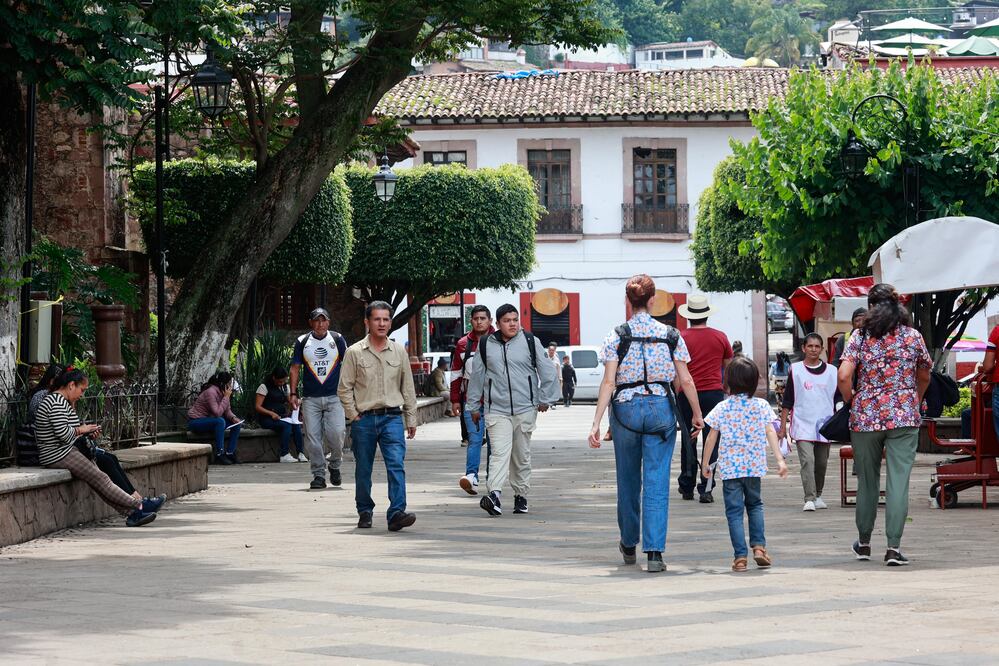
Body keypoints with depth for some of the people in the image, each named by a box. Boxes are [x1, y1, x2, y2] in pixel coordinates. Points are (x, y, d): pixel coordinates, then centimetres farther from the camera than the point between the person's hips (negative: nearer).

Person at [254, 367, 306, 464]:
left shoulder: (285, 387, 16)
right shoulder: (264, 387, -4)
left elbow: (290, 402, 16)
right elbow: (257, 407, -10)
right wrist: (271, 413, -24)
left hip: (281, 417, 6)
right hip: (266, 419, -6)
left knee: (296, 425, -24)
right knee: (286, 425, -32)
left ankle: (301, 454, -30)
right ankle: (284, 455, -33)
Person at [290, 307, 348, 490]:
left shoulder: (337, 339, 6)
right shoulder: (302, 342, 7)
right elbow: (295, 368, 11)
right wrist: (294, 394, 3)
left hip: (334, 397, -1)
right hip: (310, 398, 1)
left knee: (337, 432, -13)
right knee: (312, 437, -4)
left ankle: (335, 466, 13)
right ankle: (318, 475, 4)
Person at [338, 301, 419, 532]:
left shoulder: (399, 352, 9)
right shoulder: (355, 352, 1)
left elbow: (408, 388, 14)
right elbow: (345, 388, 2)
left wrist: (411, 419, 12)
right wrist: (354, 416, -5)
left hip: (392, 418, 1)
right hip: (364, 419, -1)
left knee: (396, 465, -14)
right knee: (363, 470, 8)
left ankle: (397, 513, -21)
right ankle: (365, 512, 23)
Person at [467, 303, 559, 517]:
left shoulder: (530, 342, 3)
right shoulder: (486, 345, 5)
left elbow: (547, 371, 8)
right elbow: (476, 376, 12)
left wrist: (544, 399, 5)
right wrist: (473, 406, 15)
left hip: (525, 409, 1)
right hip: (497, 410, -1)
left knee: (522, 455, 10)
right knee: (499, 452, -16)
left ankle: (521, 495, 21)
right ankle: (494, 495, -29)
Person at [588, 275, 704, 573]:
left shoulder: (617, 336, -4)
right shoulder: (671, 336, -1)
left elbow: (608, 383, -10)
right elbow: (686, 381, 0)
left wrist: (596, 423, -10)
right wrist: (697, 414, 13)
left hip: (625, 409, 0)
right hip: (661, 408, 0)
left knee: (628, 480, 16)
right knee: (657, 483, -1)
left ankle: (629, 544, 31)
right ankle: (654, 551, -10)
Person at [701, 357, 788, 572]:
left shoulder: (722, 408, -2)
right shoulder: (761, 405, 0)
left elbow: (712, 437, 1)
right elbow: (770, 433, -8)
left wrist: (705, 463, 10)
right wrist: (780, 459, -9)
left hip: (729, 467, -2)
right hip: (754, 465, 2)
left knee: (734, 510, 2)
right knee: (755, 504, 21)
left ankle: (741, 555, -5)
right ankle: (758, 545, 7)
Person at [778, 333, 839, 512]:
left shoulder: (831, 371, 6)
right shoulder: (796, 370, 1)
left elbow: (836, 400, 13)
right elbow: (787, 401, 4)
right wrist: (783, 426, 1)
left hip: (824, 425, 3)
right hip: (802, 425, -3)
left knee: (821, 463, 10)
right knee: (807, 460, -16)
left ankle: (817, 496, 27)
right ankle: (809, 499, -19)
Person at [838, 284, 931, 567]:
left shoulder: (860, 337, -2)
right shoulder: (913, 336, 3)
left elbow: (844, 376, -12)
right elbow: (924, 377, 14)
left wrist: (851, 402, 5)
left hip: (865, 416, 1)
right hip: (904, 416, 0)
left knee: (867, 480, 13)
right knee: (899, 481, -3)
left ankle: (864, 542, 24)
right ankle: (893, 546, -9)